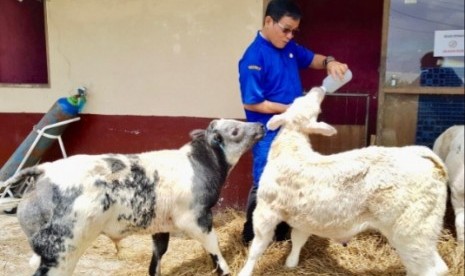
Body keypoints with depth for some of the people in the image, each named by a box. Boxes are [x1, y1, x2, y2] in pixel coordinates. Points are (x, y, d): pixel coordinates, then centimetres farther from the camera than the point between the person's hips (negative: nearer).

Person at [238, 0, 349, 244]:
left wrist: (329, 62, -2)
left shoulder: (289, 47, 5)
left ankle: (281, 232, 34)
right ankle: (251, 235, 22)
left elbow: (311, 59, 22)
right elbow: (251, 103, -19)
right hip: (269, 134, -8)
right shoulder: (254, 57, -19)